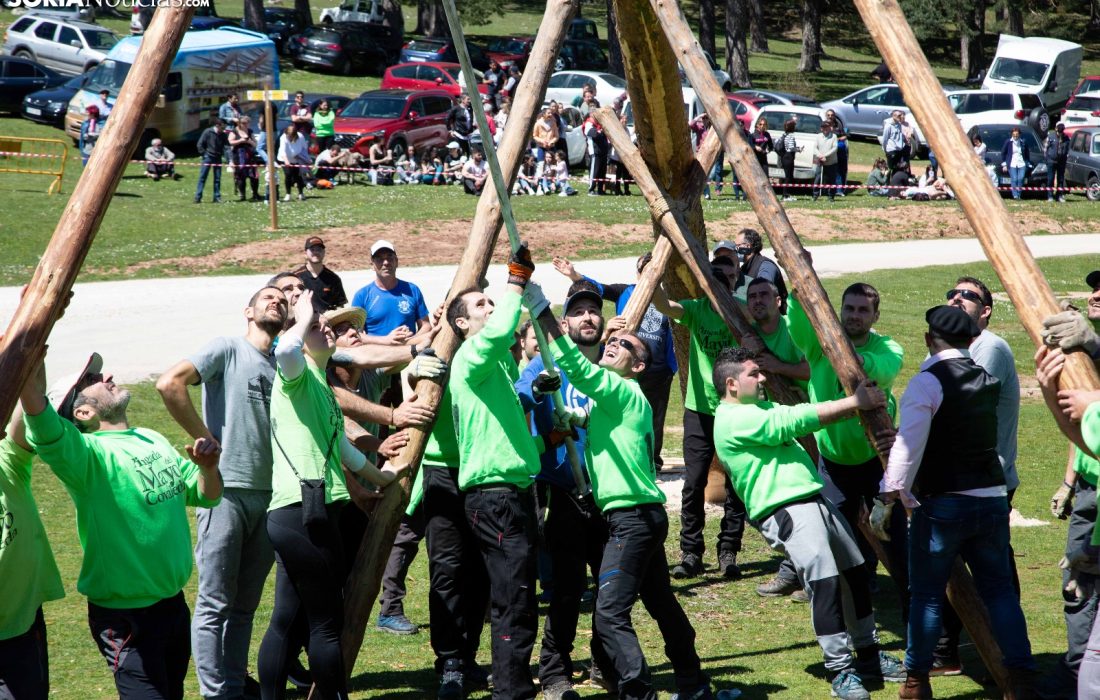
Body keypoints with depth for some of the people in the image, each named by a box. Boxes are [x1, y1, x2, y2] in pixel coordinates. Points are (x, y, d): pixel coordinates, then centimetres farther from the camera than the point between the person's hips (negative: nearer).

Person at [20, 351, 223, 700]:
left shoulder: (154, 441, 7)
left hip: (174, 603, 7)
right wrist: (30, 384, -57)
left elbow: (205, 495, 14)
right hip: (126, 616, -7)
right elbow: (45, 431, -38)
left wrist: (208, 467, -9)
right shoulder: (88, 454, -17)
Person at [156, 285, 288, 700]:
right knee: (216, 603, -3)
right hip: (226, 490, -6)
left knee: (245, 603, 12)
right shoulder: (227, 350, -3)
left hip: (268, 494, 6)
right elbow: (170, 384, -16)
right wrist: (207, 441, -13)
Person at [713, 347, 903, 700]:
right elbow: (797, 420, -16)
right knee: (824, 579, -22)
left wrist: (859, 405, -4)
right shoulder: (734, 419, -10)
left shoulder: (762, 408, 22)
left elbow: (798, 419, 10)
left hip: (815, 499, 10)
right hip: (784, 510, -10)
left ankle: (868, 655, 28)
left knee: (855, 573, 15)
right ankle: (839, 670, -17)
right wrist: (854, 403, -14)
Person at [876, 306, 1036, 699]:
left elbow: (907, 447, -16)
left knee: (926, 593, 5)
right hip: (993, 499, 5)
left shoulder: (927, 382, -10)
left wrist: (886, 498, -13)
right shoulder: (988, 381, 11)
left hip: (943, 504, -5)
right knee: (999, 589, 9)